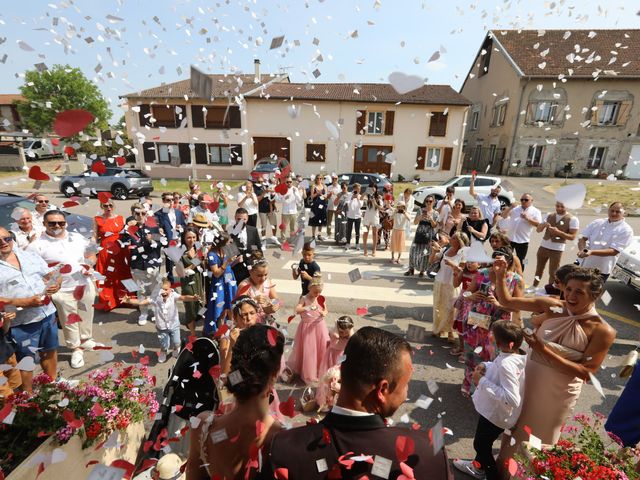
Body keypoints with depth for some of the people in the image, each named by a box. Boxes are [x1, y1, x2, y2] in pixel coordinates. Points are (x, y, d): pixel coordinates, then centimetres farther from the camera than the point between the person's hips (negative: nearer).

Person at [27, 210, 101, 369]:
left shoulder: (77, 237, 4)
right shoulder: (37, 245, -10)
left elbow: (91, 254, 14)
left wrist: (89, 265, -4)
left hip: (86, 285, 4)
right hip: (62, 291, -4)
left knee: (86, 317, 19)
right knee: (70, 321, 9)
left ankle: (86, 340, 40)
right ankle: (76, 349, 27)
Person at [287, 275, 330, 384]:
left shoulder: (321, 299, -4)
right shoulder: (304, 299, -15)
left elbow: (326, 310, 8)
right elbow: (296, 310, -27)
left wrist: (324, 313, -16)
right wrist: (309, 307, -36)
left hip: (319, 326, 4)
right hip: (307, 327, -4)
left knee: (321, 348, 9)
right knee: (308, 350, 3)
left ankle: (320, 370, 30)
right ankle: (308, 373, 21)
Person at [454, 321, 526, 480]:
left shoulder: (507, 364, -37)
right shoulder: (514, 356, -9)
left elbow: (512, 399, -39)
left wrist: (482, 381, -34)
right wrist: (486, 366, -8)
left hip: (495, 415, -8)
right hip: (492, 410, 8)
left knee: (481, 445, 17)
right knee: (482, 441, 30)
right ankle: (478, 467, 53)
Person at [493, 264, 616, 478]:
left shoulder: (602, 331, -18)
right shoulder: (552, 306, -11)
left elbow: (586, 373, -19)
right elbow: (507, 301, -10)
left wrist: (545, 351, -27)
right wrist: (500, 275, -24)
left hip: (558, 392, -3)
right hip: (528, 378, 3)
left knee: (537, 440, 20)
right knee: (514, 427, 24)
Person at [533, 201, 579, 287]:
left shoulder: (573, 219, -7)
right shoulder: (549, 216, 5)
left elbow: (572, 237, -10)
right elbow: (538, 230, 3)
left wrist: (558, 232, -24)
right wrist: (543, 224, -19)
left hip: (557, 249, -4)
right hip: (543, 246, 4)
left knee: (552, 272, 6)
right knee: (539, 269, 16)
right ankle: (534, 287, 28)